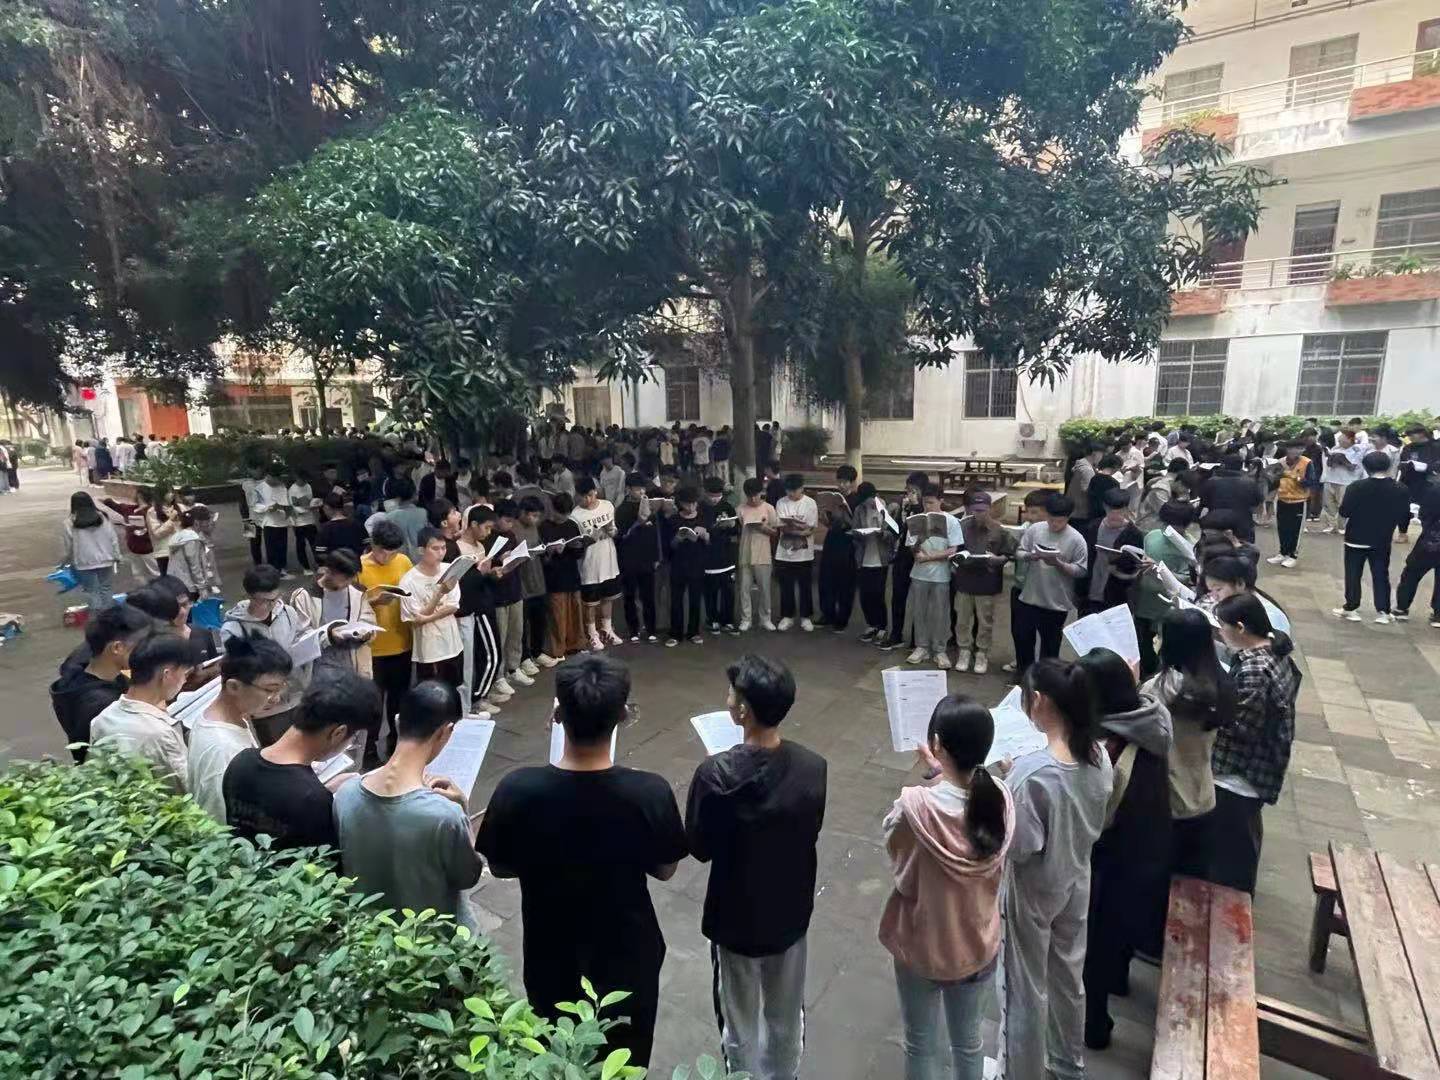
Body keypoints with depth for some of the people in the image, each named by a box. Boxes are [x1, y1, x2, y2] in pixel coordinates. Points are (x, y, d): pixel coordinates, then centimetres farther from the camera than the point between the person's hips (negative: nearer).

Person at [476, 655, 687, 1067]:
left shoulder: (517, 790, -27)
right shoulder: (650, 793, -28)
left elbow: (500, 868, -8)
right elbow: (664, 871, -10)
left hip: (551, 959, 1)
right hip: (626, 959, 0)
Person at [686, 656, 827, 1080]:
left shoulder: (715, 774, -29)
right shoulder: (813, 767, -19)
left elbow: (699, 848, -14)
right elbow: (810, 832, -3)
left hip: (735, 917, -3)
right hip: (790, 911, 3)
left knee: (739, 1018, 24)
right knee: (786, 1014, 28)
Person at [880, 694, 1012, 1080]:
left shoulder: (915, 807, -33)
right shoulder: (1000, 800, -20)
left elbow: (900, 871, -13)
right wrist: (945, 774, 4)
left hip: (921, 950, -3)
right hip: (979, 947, 3)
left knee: (920, 1046, 23)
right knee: (968, 1042, 29)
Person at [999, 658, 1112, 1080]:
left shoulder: (1031, 772, -34)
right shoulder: (1098, 755, -12)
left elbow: (1018, 847, -25)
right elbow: (1093, 821, 3)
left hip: (1033, 891, -7)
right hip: (1076, 882, 7)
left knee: (1025, 988, 17)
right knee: (1068, 977, 28)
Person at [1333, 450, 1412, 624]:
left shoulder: (1357, 487, -17)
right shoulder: (1401, 489, -6)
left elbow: (1344, 513, -15)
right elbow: (1404, 516, 1)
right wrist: (1402, 532, 21)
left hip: (1356, 538, -3)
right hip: (1382, 541, 3)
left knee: (1353, 575, 8)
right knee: (1381, 575, 12)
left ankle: (1351, 609, 12)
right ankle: (1383, 612, 14)